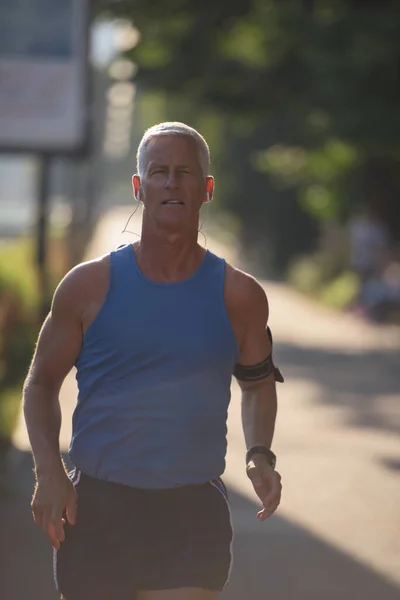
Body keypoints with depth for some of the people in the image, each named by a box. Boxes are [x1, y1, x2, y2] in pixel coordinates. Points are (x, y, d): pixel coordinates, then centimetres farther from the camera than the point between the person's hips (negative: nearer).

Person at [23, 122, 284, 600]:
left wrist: (260, 454, 1)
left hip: (194, 517, 0)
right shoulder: (89, 286, 1)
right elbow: (41, 384, 9)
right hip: (95, 507, 0)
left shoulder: (238, 296, 4)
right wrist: (48, 471, -7)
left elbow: (258, 383, 20)